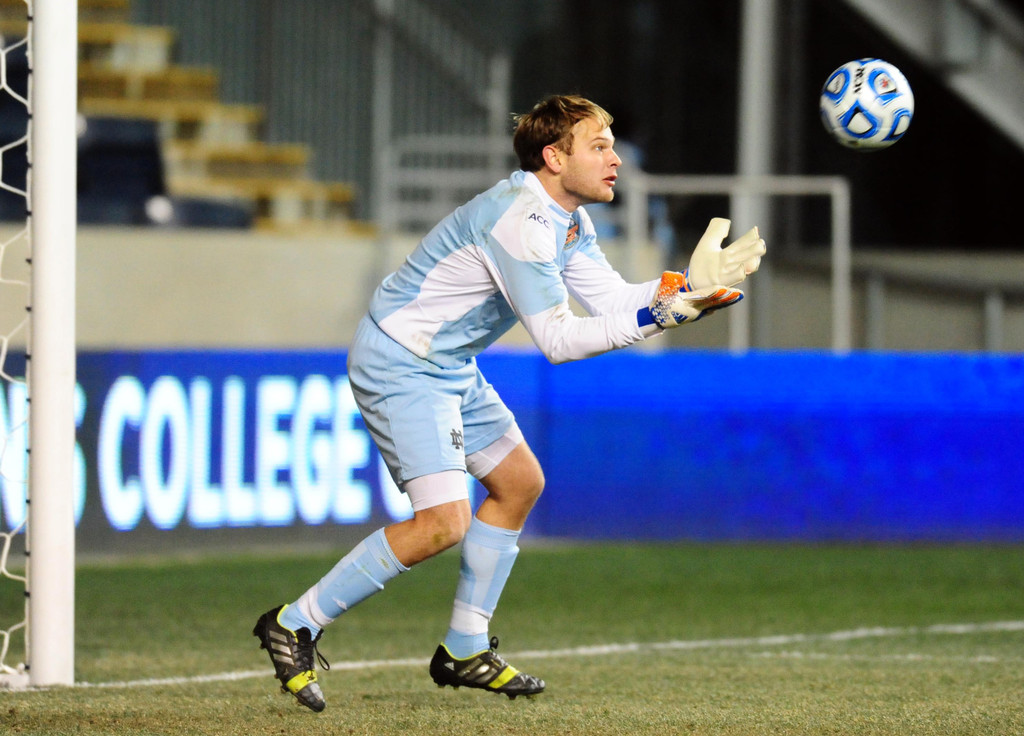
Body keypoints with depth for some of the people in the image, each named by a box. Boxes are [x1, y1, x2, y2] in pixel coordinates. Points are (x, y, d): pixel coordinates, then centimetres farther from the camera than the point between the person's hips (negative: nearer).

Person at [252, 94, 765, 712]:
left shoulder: (568, 221, 6)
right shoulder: (519, 221, -26)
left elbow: (614, 298, 0)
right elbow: (558, 340, -27)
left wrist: (692, 284, -15)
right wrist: (664, 313, -30)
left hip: (451, 367, 11)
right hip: (398, 365, -11)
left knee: (520, 482, 15)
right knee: (444, 521, -19)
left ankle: (465, 649, 24)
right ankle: (295, 626, -9)